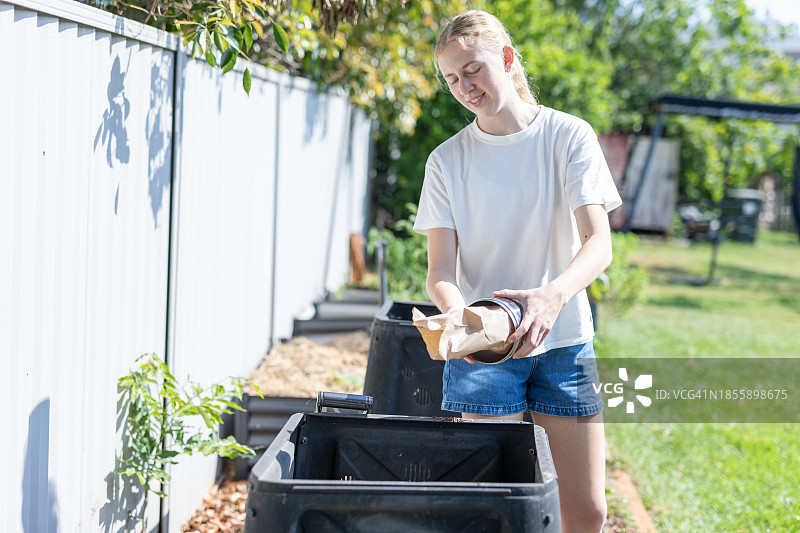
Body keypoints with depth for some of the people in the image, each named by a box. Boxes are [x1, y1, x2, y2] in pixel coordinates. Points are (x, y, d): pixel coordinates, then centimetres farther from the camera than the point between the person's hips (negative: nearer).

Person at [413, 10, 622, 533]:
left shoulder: (569, 136, -2)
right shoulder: (447, 161, 2)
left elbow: (599, 244, -12)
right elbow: (441, 270, -4)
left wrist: (554, 294, -34)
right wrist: (456, 315, -28)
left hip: (563, 340, 0)